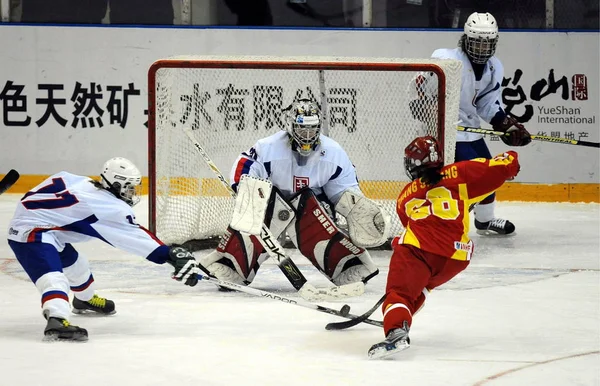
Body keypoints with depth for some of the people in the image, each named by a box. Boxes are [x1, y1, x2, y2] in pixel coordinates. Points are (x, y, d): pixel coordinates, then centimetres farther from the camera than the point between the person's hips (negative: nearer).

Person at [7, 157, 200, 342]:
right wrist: (172, 256, -22)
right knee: (53, 277, -30)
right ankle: (56, 320, -55)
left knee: (74, 262, 30)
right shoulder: (111, 208, -19)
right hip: (31, 233, -10)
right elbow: (138, 238, -22)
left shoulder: (80, 182, 3)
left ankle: (86, 300, 56)